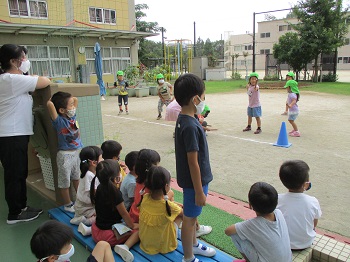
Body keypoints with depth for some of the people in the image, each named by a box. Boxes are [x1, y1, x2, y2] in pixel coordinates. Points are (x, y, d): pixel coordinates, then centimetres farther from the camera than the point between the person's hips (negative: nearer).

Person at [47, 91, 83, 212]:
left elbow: (75, 99, 10)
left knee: (77, 177, 23)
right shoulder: (58, 120, -20)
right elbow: (50, 104, -36)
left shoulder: (72, 116, -2)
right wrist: (51, 100, -16)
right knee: (65, 181, 9)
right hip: (65, 155, -7)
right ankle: (68, 204, 26)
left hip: (78, 151, 7)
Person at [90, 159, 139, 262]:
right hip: (108, 236, -8)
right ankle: (125, 246, -24)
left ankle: (89, 229, 20)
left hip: (96, 232, 8)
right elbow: (124, 214, -13)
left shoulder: (99, 188, -5)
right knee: (139, 229, -3)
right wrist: (132, 225, 1)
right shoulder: (116, 193, -26)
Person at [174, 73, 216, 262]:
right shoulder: (190, 127, -28)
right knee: (189, 218, 8)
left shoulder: (183, 119, 2)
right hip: (194, 181, -9)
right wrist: (199, 191, -17)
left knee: (192, 215, 25)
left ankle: (193, 245, 46)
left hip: (192, 179, 9)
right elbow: (193, 162, -25)